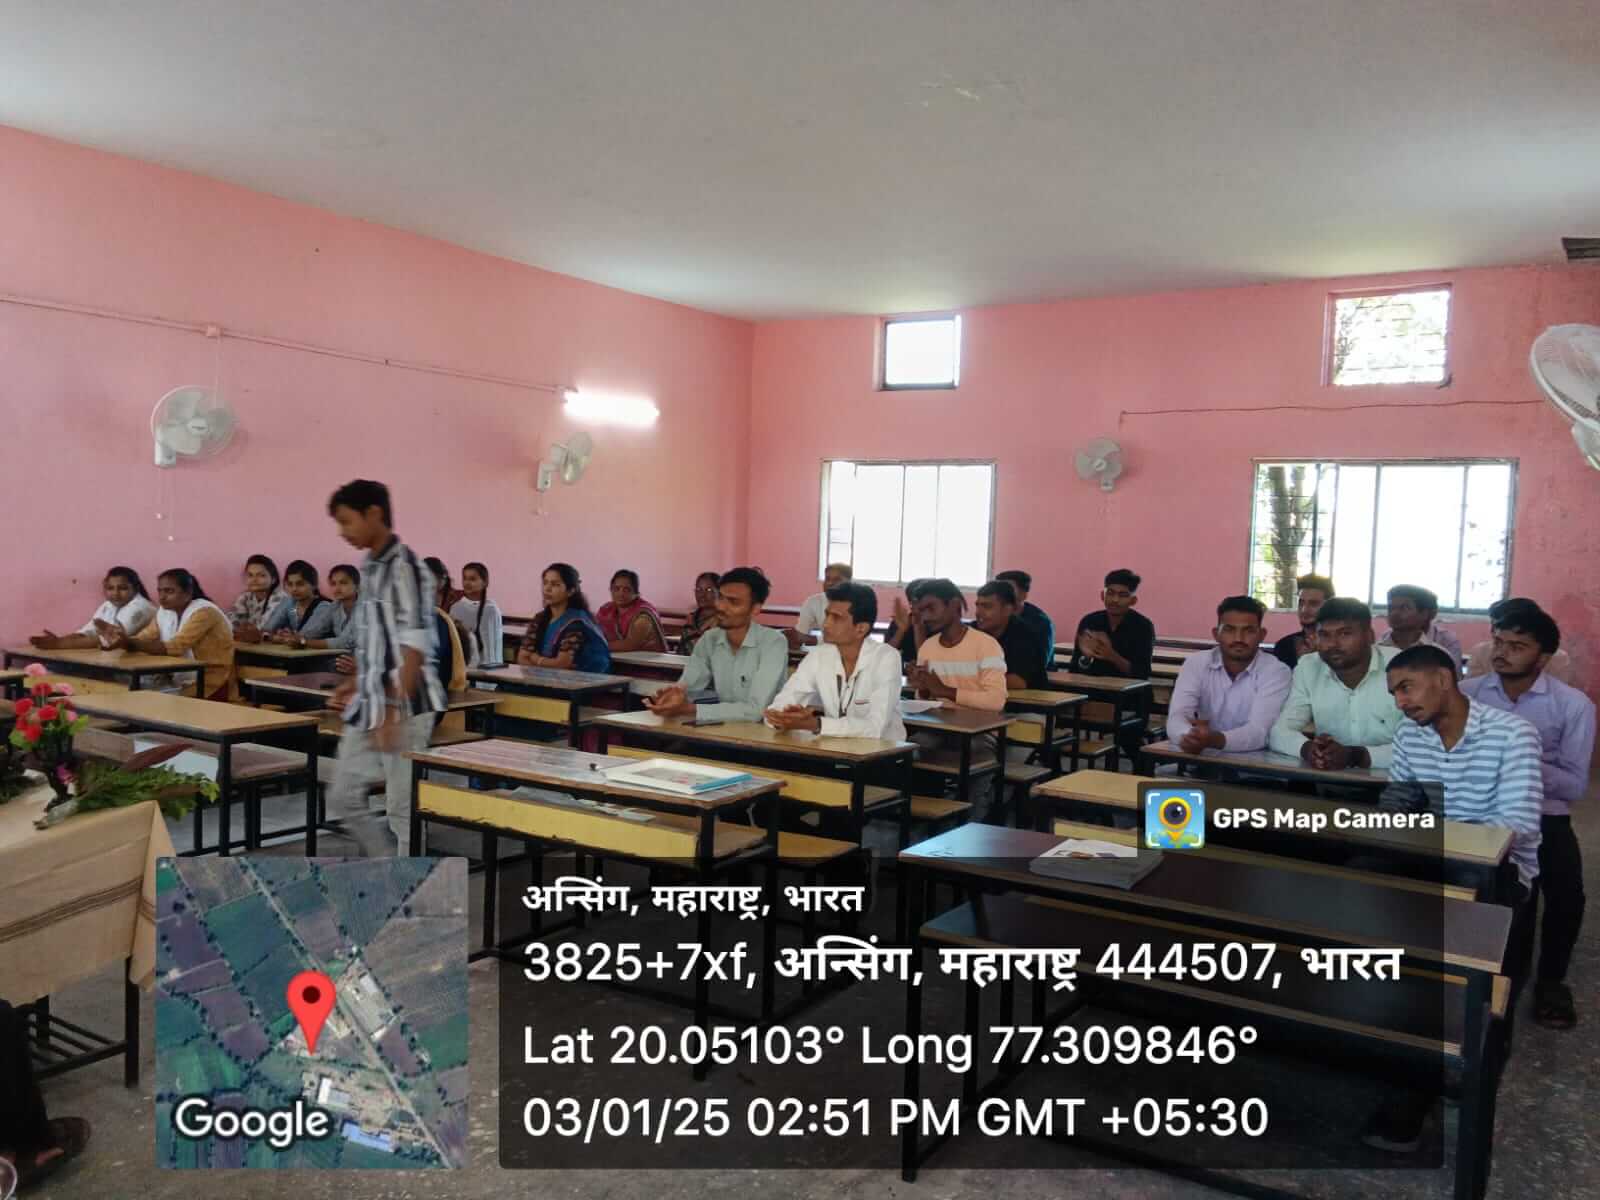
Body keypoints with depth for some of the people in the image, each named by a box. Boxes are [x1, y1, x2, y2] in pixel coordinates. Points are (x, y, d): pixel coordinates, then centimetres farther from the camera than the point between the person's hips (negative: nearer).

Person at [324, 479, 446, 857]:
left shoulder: (405, 568, -16)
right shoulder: (370, 567, 12)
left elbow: (414, 650, -19)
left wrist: (394, 713, -21)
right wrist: (354, 684, 16)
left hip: (404, 708, -9)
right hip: (367, 706, 9)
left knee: (403, 808, -1)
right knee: (343, 798, 13)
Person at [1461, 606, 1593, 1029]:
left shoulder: (1574, 705, -4)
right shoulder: (1467, 693, 1)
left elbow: (1576, 786, -5)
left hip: (1542, 816, -1)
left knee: (1566, 892, -27)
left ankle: (1550, 980, 4)